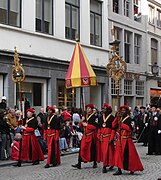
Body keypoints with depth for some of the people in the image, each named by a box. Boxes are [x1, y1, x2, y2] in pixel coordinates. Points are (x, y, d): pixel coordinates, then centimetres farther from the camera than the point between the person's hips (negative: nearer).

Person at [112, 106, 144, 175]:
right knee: (118, 154, 3)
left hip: (126, 139, -6)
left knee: (128, 154, -3)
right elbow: (113, 126, 3)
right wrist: (117, 117, -4)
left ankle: (132, 169, 10)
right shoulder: (119, 118, 13)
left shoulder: (129, 119, -4)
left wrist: (121, 124, -13)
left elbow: (129, 128, -17)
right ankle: (119, 170, 7)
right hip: (119, 139, 6)